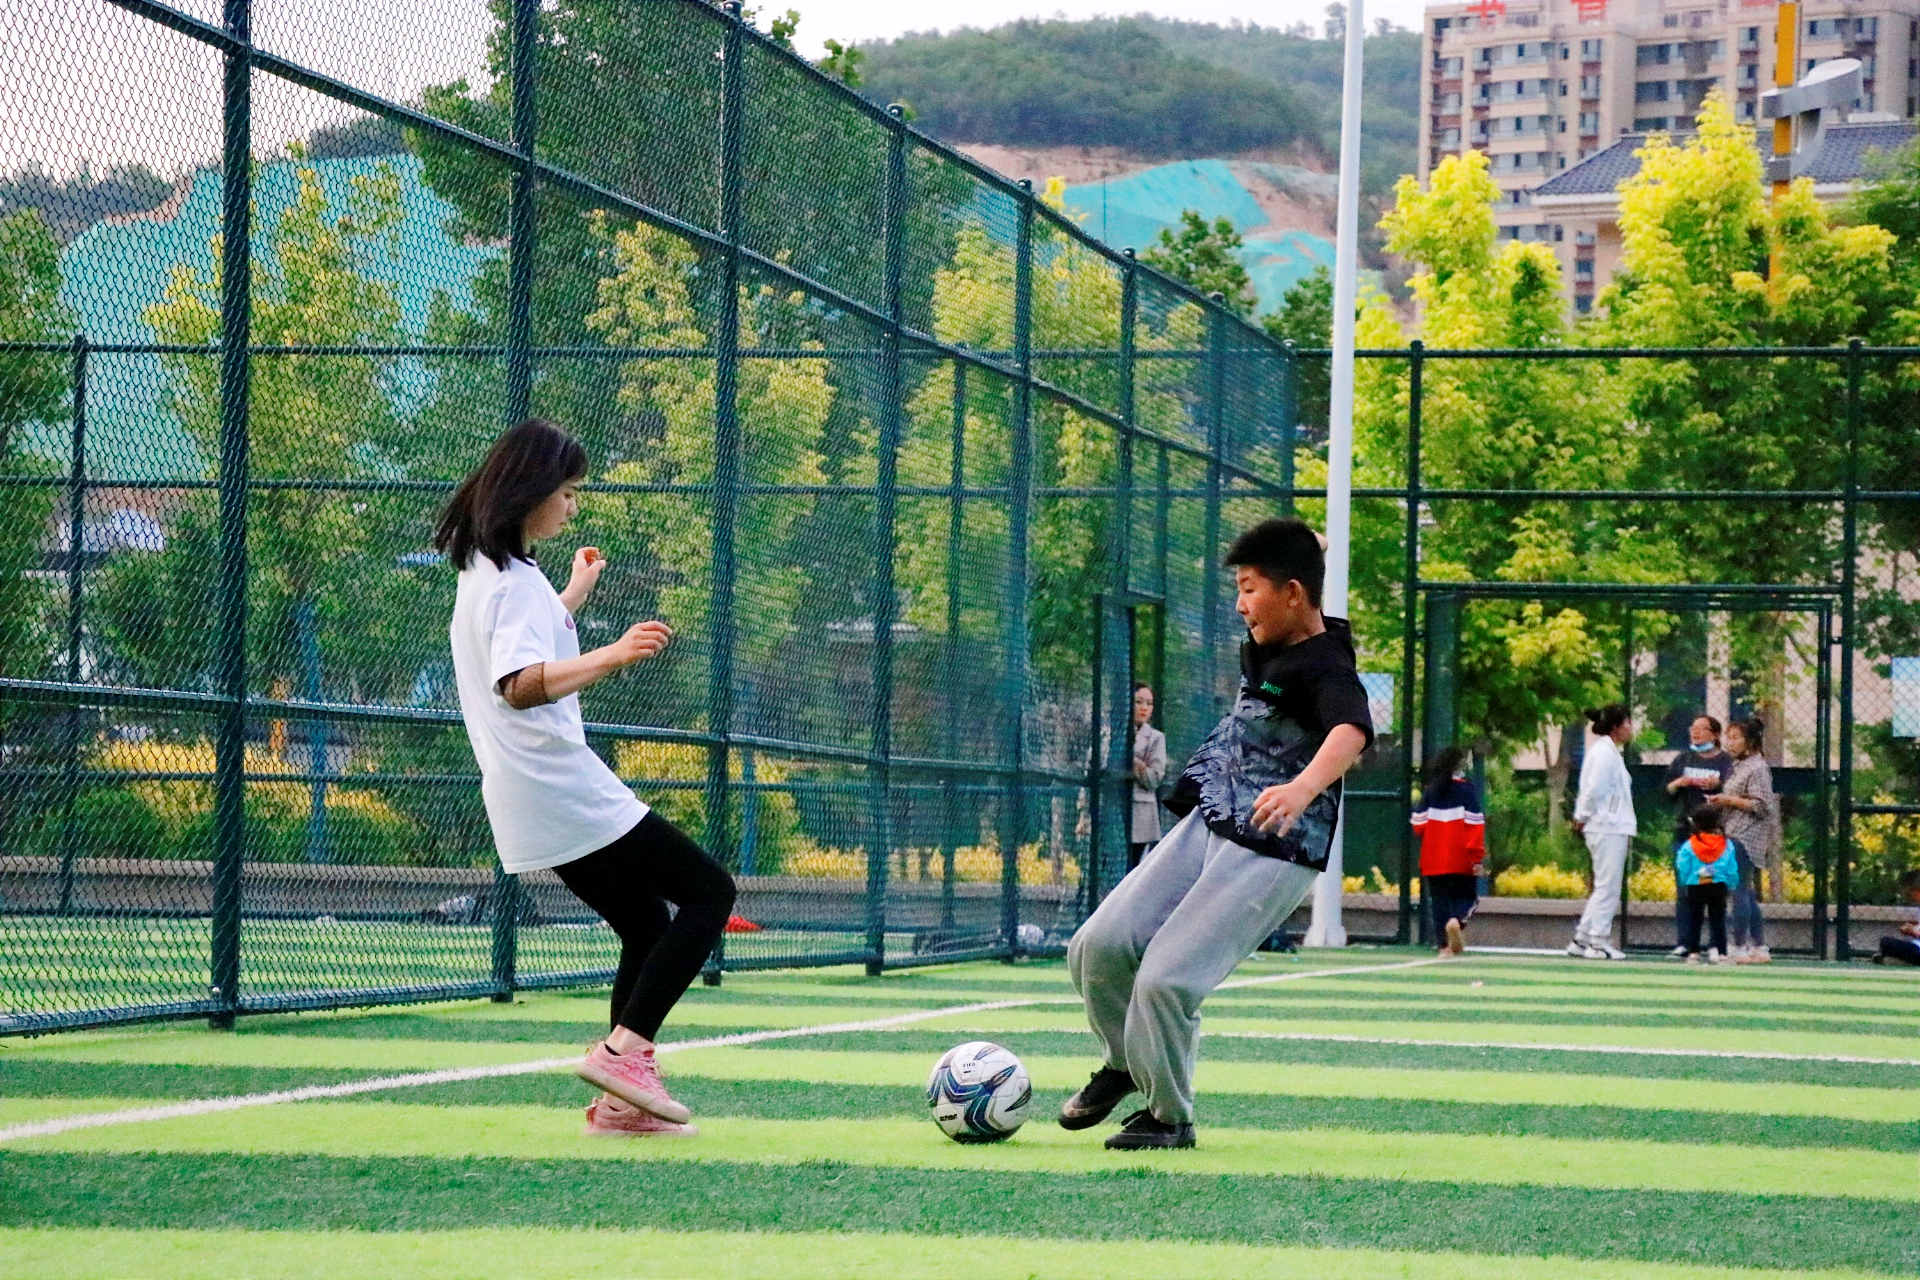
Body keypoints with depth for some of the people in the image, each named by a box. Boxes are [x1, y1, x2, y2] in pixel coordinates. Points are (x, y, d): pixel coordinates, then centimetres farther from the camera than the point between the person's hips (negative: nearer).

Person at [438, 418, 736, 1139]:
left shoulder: (483, 569, 16)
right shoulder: (514, 578, -16)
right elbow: (520, 685, -31)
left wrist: (576, 594, 45)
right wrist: (614, 656, -42)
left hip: (536, 807, 10)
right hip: (565, 791, -10)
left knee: (649, 927, 16)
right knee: (709, 892, -6)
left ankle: (623, 1102, 12)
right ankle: (623, 1050, -15)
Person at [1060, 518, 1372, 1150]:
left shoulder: (1325, 668, -21)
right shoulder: (1263, 646, 7)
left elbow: (1351, 731, -44)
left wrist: (1303, 787, -60)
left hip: (1273, 856, -8)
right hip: (1205, 828, 9)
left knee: (1165, 979, -18)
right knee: (1098, 946, -2)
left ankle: (1169, 1116, 7)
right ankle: (1124, 1063, 27)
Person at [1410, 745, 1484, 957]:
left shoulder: (1430, 791, 5)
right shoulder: (1466, 789, -5)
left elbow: (1419, 824, 5)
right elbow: (1474, 823, -11)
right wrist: (1478, 857, -10)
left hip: (1433, 860, 3)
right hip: (1461, 860, -3)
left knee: (1439, 901, 9)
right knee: (1466, 897, 9)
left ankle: (1444, 946, 3)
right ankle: (1457, 921, -23)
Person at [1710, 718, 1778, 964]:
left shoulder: (1757, 768, -10)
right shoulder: (1738, 766, 18)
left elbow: (1761, 806, -16)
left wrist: (1729, 800, -16)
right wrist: (1720, 802, 8)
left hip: (1746, 839, -10)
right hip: (1735, 837, 10)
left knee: (1740, 891, -11)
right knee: (1748, 895, 11)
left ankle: (1739, 948, -11)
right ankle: (1759, 948, 15)